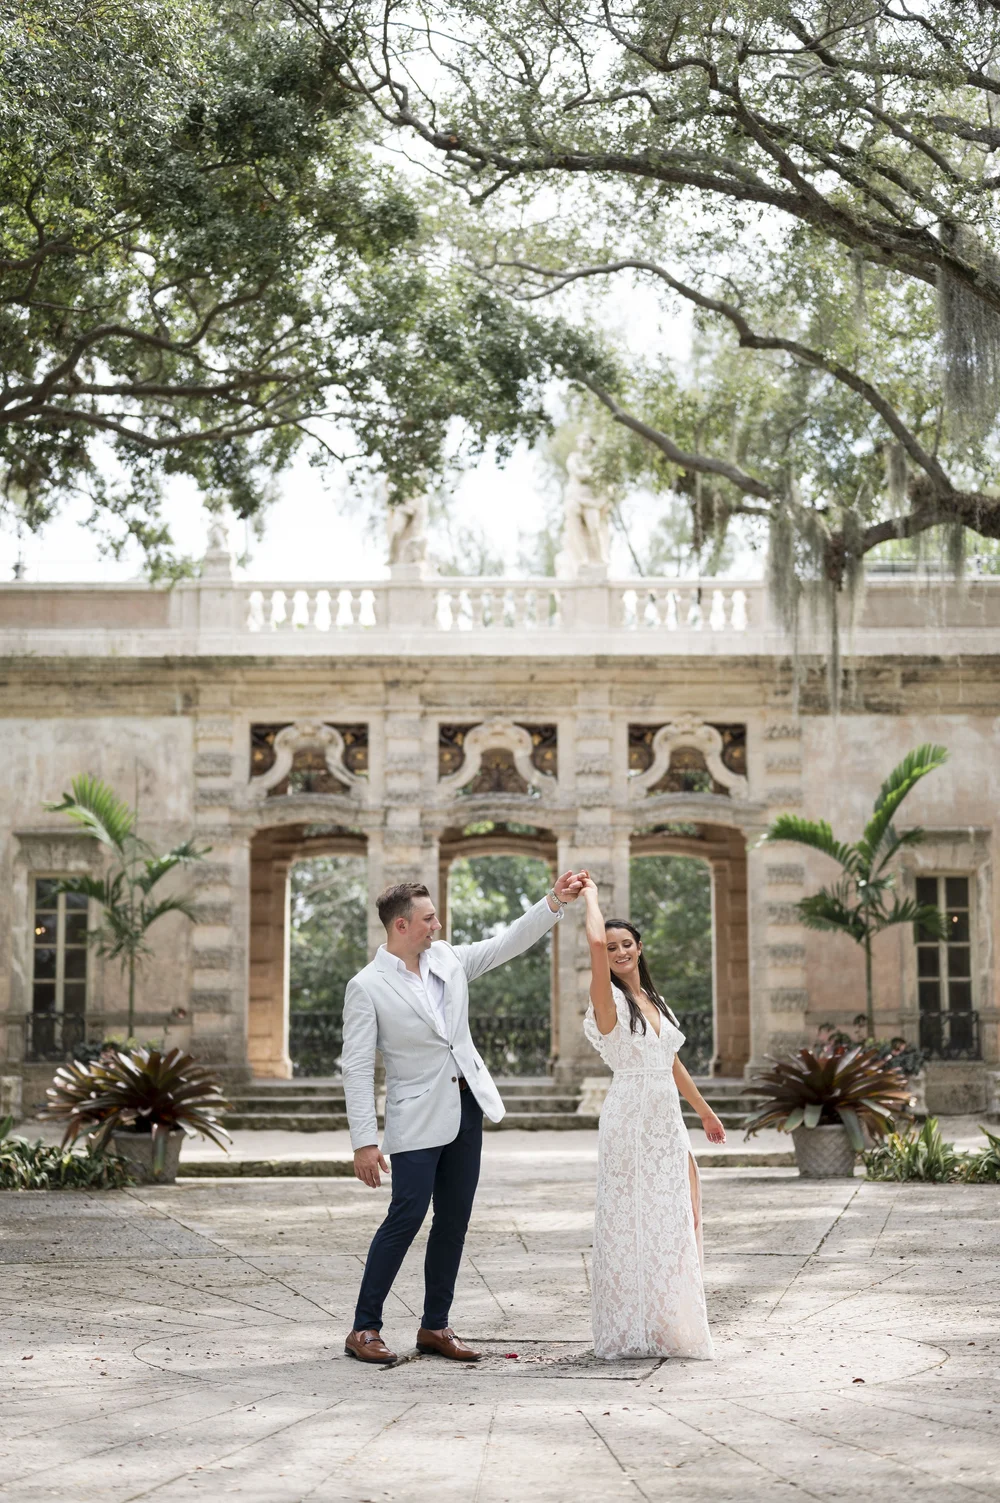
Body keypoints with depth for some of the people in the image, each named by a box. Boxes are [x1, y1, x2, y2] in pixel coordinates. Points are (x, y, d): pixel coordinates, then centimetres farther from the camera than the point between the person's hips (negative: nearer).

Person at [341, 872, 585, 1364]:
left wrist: (554, 900, 1)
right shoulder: (366, 987, -11)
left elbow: (508, 942, 12)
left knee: (454, 1221, 8)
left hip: (466, 1107, 6)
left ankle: (435, 1327, 18)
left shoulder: (448, 959, 7)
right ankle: (364, 1329, 2)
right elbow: (356, 1068, -13)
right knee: (407, 1215, -10)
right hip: (418, 1117, -6)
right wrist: (364, 1142, -17)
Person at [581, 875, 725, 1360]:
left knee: (670, 1220, 9)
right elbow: (596, 943, -24)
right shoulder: (609, 998, -6)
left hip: (666, 1121, 7)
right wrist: (590, 895, -8)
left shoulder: (655, 1002, 15)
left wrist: (705, 1112, 30)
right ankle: (629, 1332, 3)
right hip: (630, 1119, -7)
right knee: (630, 1223, -4)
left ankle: (667, 1325, 19)